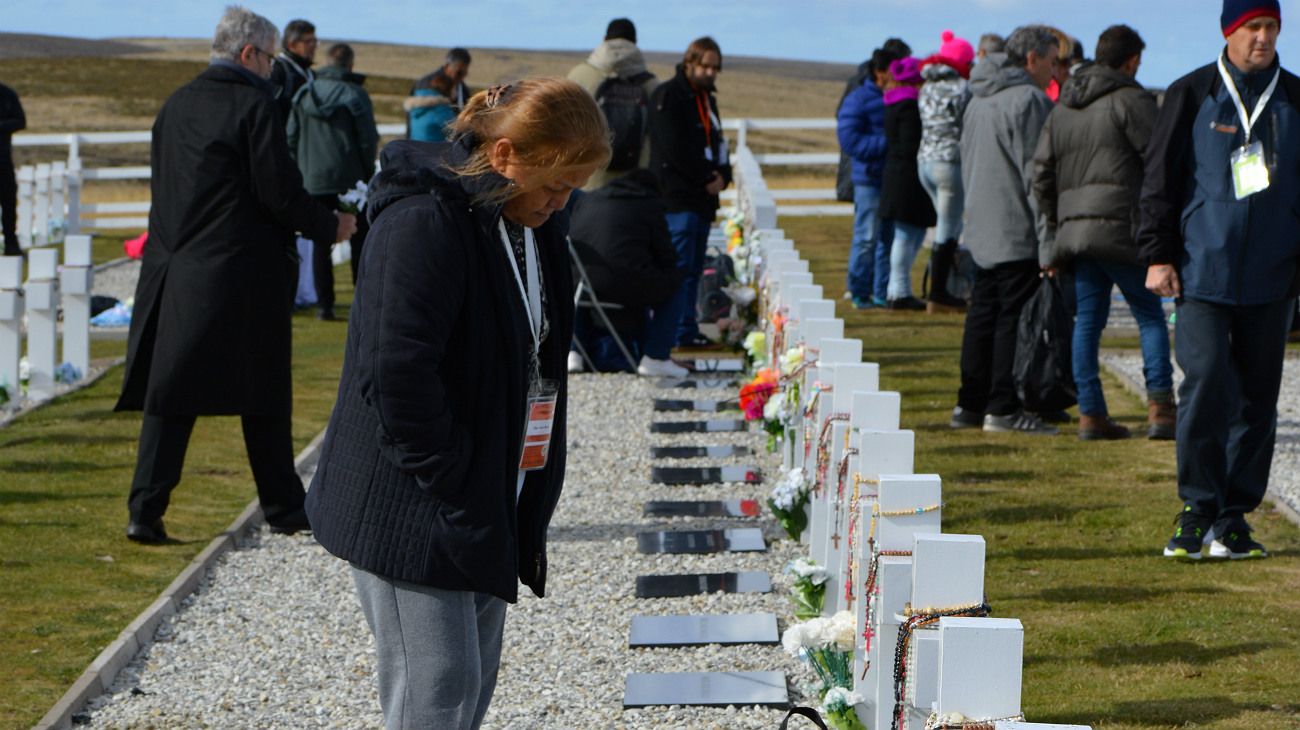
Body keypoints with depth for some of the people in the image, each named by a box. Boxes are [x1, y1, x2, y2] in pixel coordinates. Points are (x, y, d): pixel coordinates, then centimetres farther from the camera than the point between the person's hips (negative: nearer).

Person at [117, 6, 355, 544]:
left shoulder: (175, 105, 9)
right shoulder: (253, 105, -11)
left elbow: (165, 187, 15)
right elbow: (279, 192, -13)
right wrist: (330, 226, 2)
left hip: (175, 273, 5)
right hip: (243, 274, -5)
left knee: (170, 396, 6)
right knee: (263, 397, 7)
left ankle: (145, 512, -2)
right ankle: (283, 509, 17)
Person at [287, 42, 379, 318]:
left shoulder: (304, 94, 4)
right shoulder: (355, 94, -7)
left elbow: (291, 137, 6)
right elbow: (368, 140, -7)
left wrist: (301, 169, 13)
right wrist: (367, 173, 5)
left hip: (314, 181, 3)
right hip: (351, 180, -2)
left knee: (321, 244, 6)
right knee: (360, 243, 6)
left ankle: (324, 303, 2)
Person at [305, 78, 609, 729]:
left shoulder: (535, 223, 10)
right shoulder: (424, 221, -20)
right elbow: (396, 373, -25)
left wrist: (528, 504, 14)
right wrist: (452, 490, -21)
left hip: (488, 510, 9)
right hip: (415, 516, -9)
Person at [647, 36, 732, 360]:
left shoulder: (706, 98, 21)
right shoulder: (669, 95, -8)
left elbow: (716, 142, 22)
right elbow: (675, 149, -16)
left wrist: (723, 175, 1)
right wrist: (707, 178, -12)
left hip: (702, 197, 9)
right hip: (677, 197, -9)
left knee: (693, 268, 11)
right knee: (678, 267, -14)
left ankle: (687, 330, 16)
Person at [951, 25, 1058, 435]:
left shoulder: (979, 101, 17)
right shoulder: (1028, 101, -13)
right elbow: (1035, 174, -17)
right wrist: (1048, 241, -16)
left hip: (981, 232, 9)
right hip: (1018, 235, -9)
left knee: (982, 316, 12)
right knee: (1015, 318, -5)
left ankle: (970, 405, 15)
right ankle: (1003, 408, -5)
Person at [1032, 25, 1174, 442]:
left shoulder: (1062, 108, 18)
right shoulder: (1130, 100, -5)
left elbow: (1042, 174, 17)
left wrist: (1055, 228, 20)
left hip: (1074, 230, 6)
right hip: (1121, 226, -6)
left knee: (1088, 320, 9)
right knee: (1151, 317, 2)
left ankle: (1090, 414, 5)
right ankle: (1159, 408, -7)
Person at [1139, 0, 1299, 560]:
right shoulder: (1191, 95, 3)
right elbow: (1160, 179, 4)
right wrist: (1158, 255, -2)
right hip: (1203, 268, -3)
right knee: (1206, 383, -12)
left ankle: (1234, 517, 11)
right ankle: (1197, 510, -2)